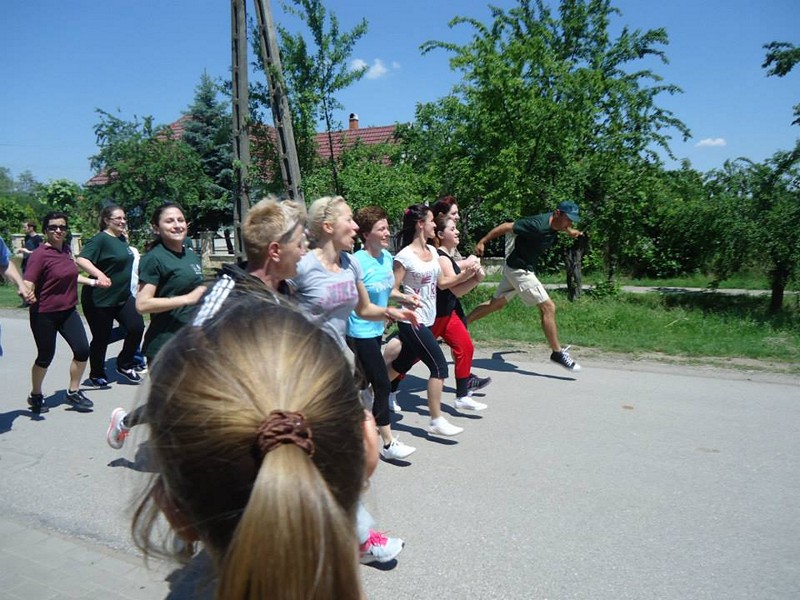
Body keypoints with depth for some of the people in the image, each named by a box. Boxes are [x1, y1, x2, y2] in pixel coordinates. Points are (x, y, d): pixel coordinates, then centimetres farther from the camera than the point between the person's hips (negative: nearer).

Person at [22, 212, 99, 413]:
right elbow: (28, 285, -23)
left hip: (68, 311, 6)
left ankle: (73, 392, 20)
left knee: (82, 350, -1)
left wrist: (93, 282, 25)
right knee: (45, 356, 7)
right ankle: (35, 396, 32)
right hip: (44, 314, -6)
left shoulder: (66, 249, 4)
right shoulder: (39, 254, -17)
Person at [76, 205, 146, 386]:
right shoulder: (100, 239, -15)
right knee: (102, 338, 4)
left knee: (137, 326, -7)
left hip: (123, 296, 7)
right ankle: (96, 375, 27)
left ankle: (125, 365, 14)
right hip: (99, 300, -7)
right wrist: (99, 274, -43)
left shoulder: (122, 239, 9)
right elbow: (81, 259, -29)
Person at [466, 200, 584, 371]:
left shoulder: (554, 220, -1)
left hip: (515, 268, 10)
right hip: (519, 270, -10)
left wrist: (569, 231, 18)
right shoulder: (538, 225, -28)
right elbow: (506, 227, -22)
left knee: (496, 303, 20)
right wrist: (482, 242, -18)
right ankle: (557, 353, 1)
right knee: (548, 307, -9)